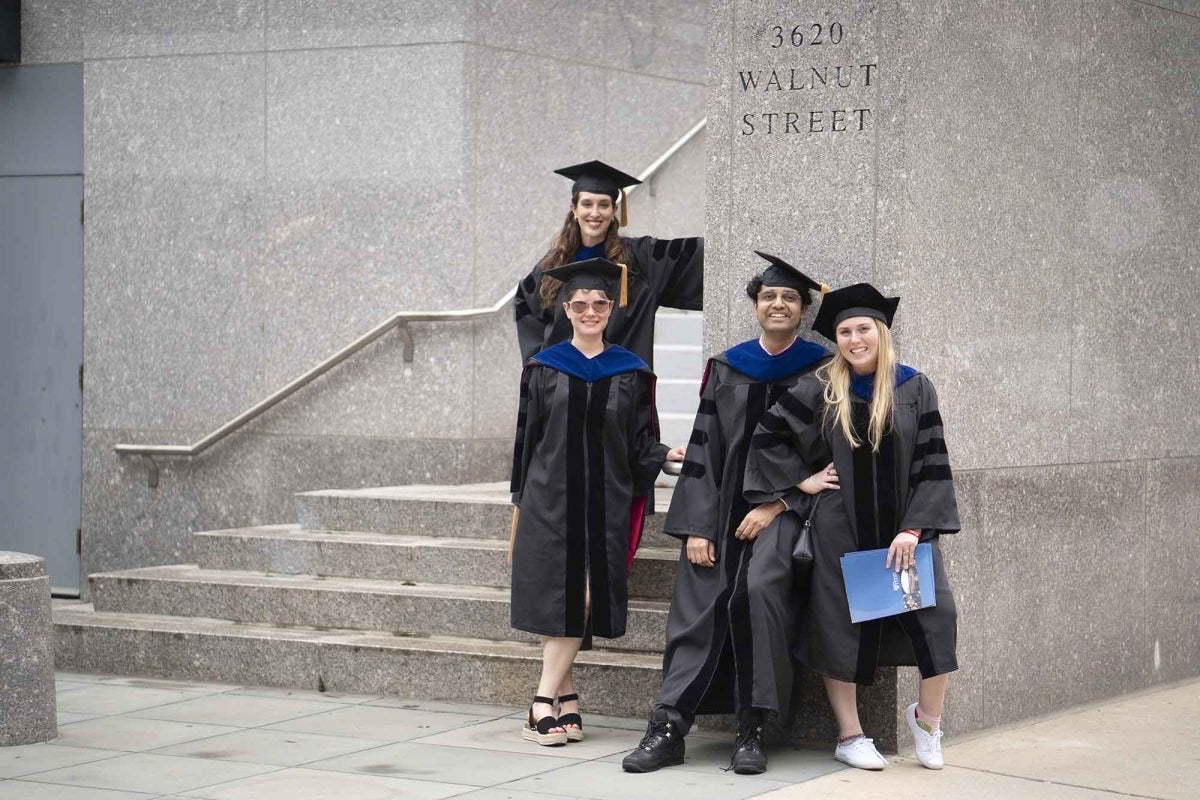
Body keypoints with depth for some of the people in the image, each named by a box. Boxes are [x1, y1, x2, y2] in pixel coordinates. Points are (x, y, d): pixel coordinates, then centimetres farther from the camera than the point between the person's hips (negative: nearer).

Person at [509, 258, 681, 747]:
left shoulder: (630, 373, 7)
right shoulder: (544, 368, 6)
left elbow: (642, 444, 6)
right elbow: (525, 438, 9)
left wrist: (669, 455, -14)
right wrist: (520, 502, 6)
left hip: (605, 502, 0)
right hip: (550, 499, 0)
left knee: (582, 601, -7)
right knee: (556, 597, -4)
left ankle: (543, 705, -5)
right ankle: (566, 698, 5)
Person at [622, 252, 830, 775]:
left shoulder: (820, 370, 4)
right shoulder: (726, 369, 11)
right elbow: (703, 449, 6)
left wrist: (776, 504, -12)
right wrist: (697, 526, -4)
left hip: (784, 510, -3)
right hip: (723, 508, 3)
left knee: (758, 590, -26)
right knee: (698, 609, -10)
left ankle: (750, 731, -20)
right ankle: (669, 727, -8)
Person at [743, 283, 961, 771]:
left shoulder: (914, 388, 0)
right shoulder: (819, 390, -1)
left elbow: (931, 462, -4)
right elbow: (767, 436, 4)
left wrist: (913, 529, -12)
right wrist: (801, 479, -2)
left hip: (903, 527, 0)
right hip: (839, 530, 0)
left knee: (935, 616, -10)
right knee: (839, 625, 1)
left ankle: (927, 718, 13)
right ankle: (849, 736, 14)